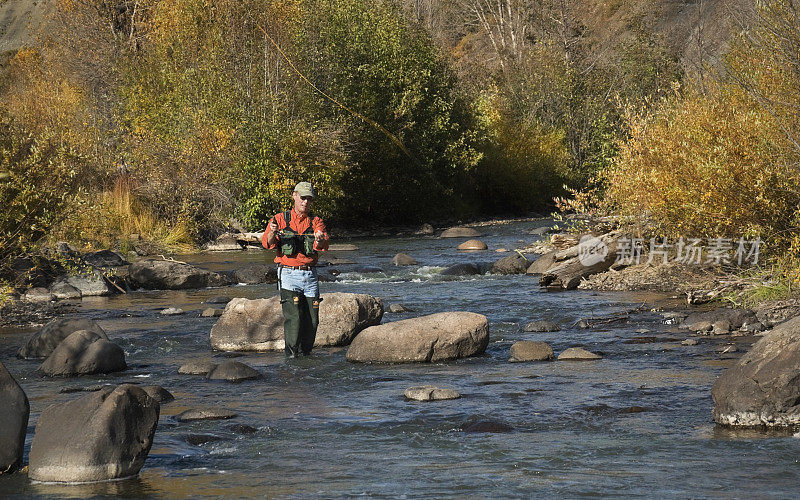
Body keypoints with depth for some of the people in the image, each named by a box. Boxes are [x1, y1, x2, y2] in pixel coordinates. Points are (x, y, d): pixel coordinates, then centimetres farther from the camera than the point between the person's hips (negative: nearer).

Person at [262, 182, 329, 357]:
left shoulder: (316, 222, 9)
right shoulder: (280, 219, 3)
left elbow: (323, 246, -9)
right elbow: (267, 243, -10)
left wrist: (320, 240, -34)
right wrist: (272, 233, -33)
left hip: (310, 275, 3)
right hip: (289, 275, -3)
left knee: (311, 321, 4)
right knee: (293, 317, -16)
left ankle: (305, 353, 18)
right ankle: (292, 354, -11)